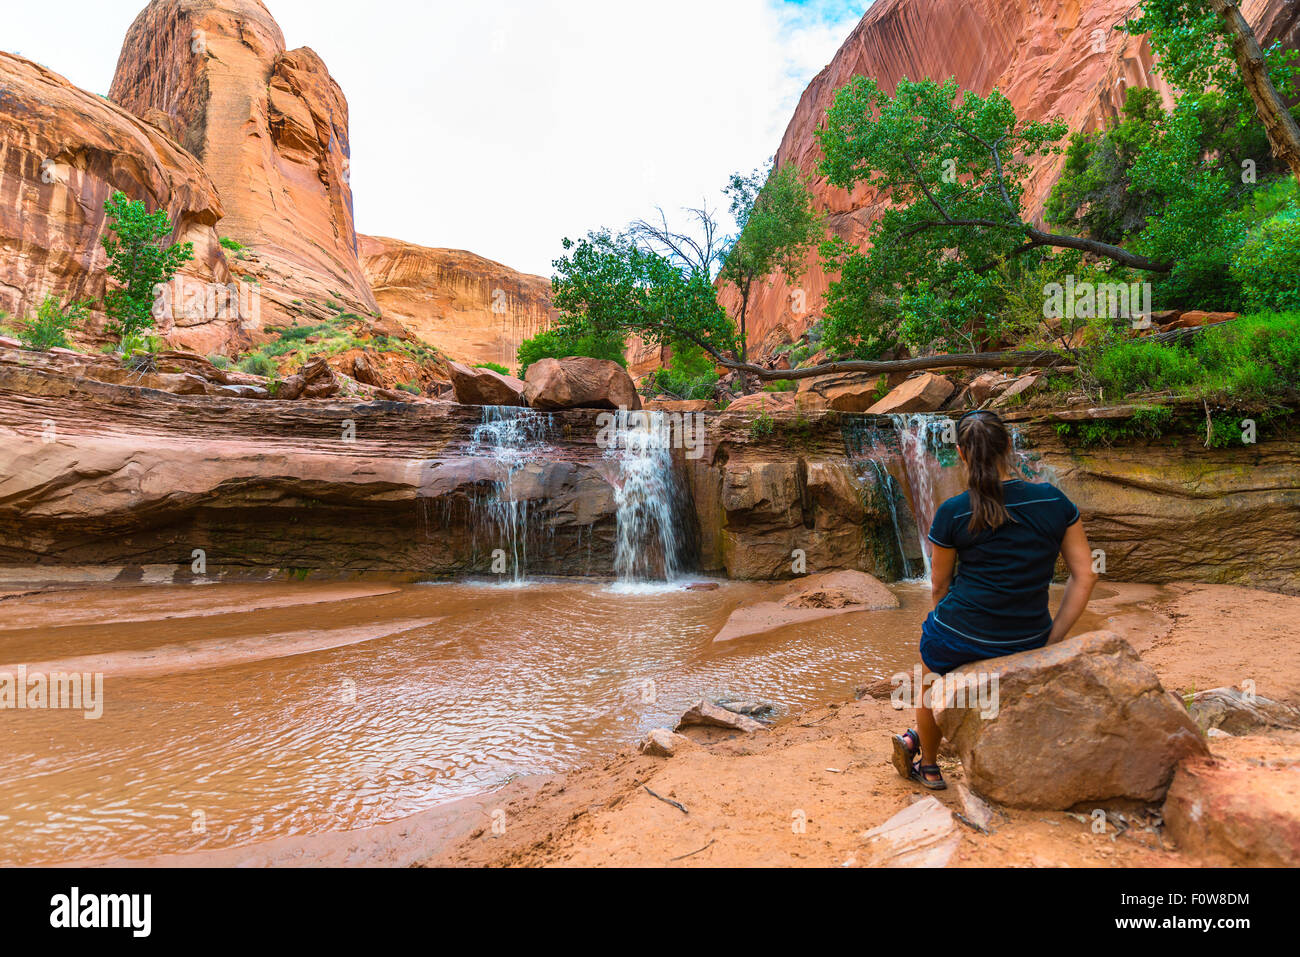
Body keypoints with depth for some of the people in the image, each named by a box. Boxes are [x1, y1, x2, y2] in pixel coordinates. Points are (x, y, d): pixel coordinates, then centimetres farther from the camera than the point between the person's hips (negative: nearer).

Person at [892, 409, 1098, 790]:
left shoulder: (952, 514, -13)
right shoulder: (1054, 501, -5)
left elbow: (939, 586, -1)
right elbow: (1085, 575, -2)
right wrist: (1050, 640, 3)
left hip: (958, 640, -3)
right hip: (1028, 643, 4)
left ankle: (929, 767, 52)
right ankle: (919, 737, 51)